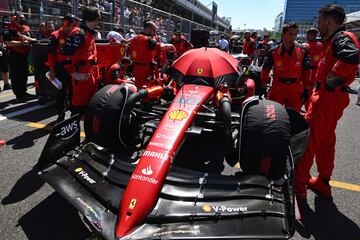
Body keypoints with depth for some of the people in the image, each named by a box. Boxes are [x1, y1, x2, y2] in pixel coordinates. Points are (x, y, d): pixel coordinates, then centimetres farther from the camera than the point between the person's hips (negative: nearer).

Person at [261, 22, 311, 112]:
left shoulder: (303, 52, -2)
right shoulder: (273, 52, -4)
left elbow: (306, 71, 4)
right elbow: (265, 70, 2)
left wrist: (306, 89, 2)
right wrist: (263, 88, 1)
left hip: (295, 91, 1)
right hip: (277, 91, -1)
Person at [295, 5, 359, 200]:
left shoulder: (342, 38, -14)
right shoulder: (332, 40, 17)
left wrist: (334, 78, -25)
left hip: (328, 98, -11)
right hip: (328, 97, 11)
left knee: (308, 140, -6)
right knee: (325, 142, 16)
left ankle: (298, 185, 3)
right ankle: (322, 183, 29)